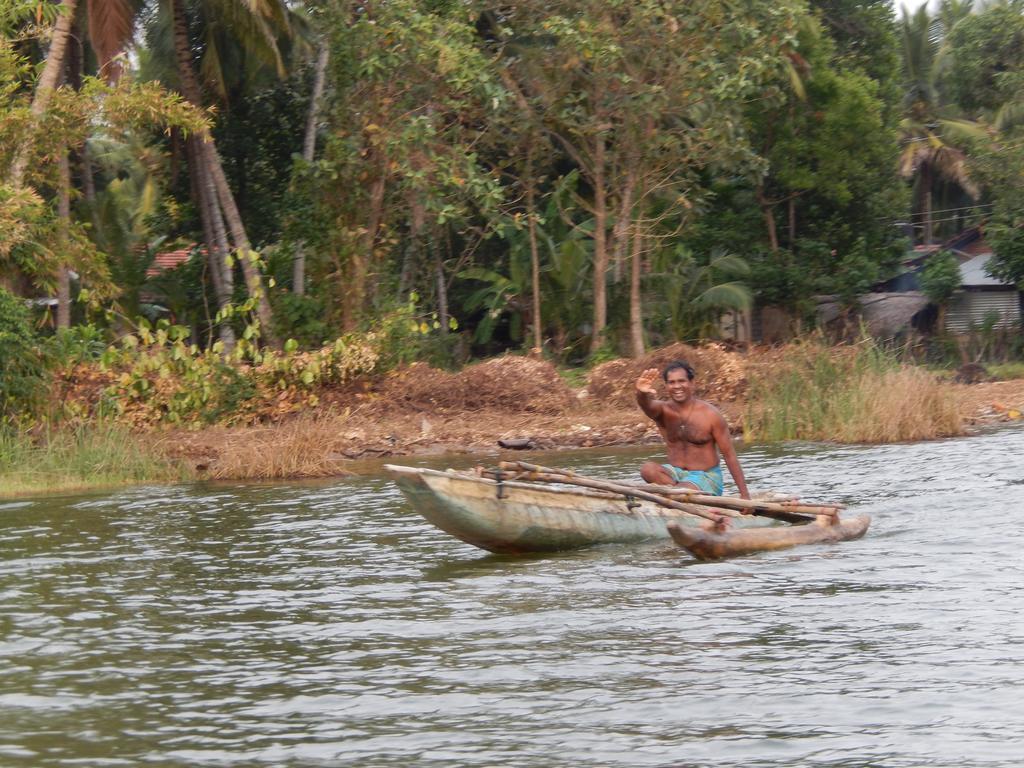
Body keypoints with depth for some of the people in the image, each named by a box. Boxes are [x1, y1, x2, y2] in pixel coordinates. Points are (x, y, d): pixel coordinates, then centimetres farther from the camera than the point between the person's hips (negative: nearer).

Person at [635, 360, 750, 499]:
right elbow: (647, 405, -28)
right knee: (648, 469, -28)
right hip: (676, 473, 5)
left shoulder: (710, 414, -10)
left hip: (706, 478, -5)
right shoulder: (663, 410, -2)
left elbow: (729, 455, -8)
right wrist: (642, 394, -55)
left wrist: (745, 495, -12)